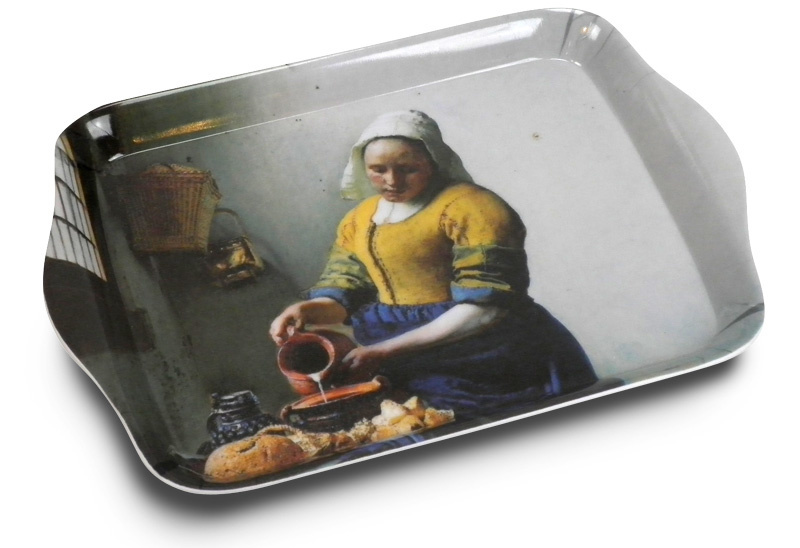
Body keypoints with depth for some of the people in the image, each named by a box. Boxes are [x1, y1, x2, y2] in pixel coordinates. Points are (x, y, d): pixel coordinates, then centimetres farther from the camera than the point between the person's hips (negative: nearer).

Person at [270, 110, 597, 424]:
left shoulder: (468, 206, -13)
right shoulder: (358, 220, 12)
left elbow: (486, 305, -21)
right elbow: (342, 290, 11)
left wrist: (387, 351, -22)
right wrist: (309, 309, -15)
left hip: (489, 362, -6)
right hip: (416, 377, 6)